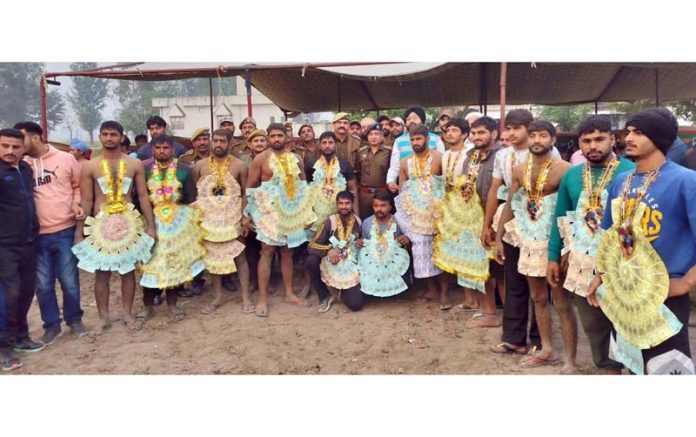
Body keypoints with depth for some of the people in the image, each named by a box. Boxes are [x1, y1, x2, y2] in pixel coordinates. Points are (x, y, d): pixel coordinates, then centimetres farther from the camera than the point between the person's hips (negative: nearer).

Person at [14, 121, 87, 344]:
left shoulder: (65, 159, -2)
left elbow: (80, 185, 9)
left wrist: (77, 205, -7)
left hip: (65, 231, -2)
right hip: (36, 235, 2)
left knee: (69, 281, 8)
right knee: (43, 284, 9)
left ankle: (74, 319, 27)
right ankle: (52, 325, 25)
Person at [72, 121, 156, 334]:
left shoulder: (135, 164, 1)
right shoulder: (90, 167, 0)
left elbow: (143, 196, 3)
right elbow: (86, 201, 1)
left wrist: (151, 226, -1)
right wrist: (80, 232, -1)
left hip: (129, 222, 1)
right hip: (100, 224, 0)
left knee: (128, 270, 9)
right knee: (101, 273, 5)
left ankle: (128, 314, 21)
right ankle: (103, 318, 18)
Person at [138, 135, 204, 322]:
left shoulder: (184, 170, 4)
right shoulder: (144, 170, 3)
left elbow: (191, 199, 5)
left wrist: (192, 222, -1)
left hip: (179, 221, 1)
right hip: (151, 221, -1)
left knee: (175, 262, 6)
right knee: (150, 263, 0)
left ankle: (172, 304, 17)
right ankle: (148, 305, 13)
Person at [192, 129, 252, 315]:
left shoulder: (239, 165, -3)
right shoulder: (200, 166, 2)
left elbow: (245, 193, 0)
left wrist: (245, 217, -8)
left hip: (232, 218, -2)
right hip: (208, 218, 2)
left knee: (239, 256, 1)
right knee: (212, 257, 9)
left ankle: (246, 297, 10)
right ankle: (217, 297, 21)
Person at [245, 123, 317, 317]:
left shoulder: (294, 159, 8)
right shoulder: (261, 159, -3)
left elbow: (303, 186, 12)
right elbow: (250, 187, -2)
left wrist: (307, 211, 7)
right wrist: (252, 212, -6)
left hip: (291, 211, 4)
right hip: (269, 211, -4)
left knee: (287, 252, 11)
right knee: (267, 252, -5)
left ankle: (289, 293, 21)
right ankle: (262, 299, 0)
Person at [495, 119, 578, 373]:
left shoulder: (564, 169, -12)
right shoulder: (519, 170, 5)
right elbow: (510, 205, 11)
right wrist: (499, 237, 8)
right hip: (529, 240, 6)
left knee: (562, 302, 0)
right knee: (538, 298, 15)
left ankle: (570, 360, 10)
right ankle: (547, 350, 28)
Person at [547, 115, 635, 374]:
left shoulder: (631, 172, -8)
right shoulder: (571, 175, 7)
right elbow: (560, 217, 12)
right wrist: (554, 257, 8)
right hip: (582, 263, 5)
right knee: (592, 324, 16)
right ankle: (607, 367, 35)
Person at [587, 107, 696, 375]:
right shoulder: (621, 181, 6)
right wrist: (601, 277, 12)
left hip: (663, 298, -7)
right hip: (621, 294, 7)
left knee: (666, 370, 1)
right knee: (632, 364, 21)